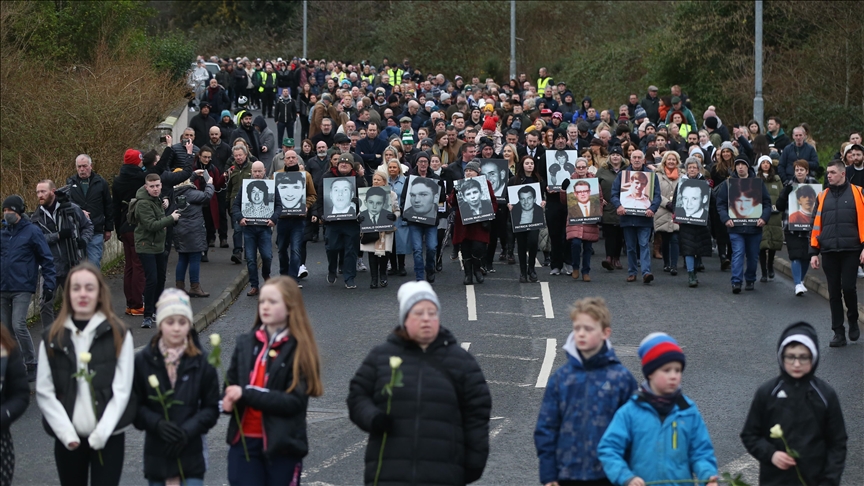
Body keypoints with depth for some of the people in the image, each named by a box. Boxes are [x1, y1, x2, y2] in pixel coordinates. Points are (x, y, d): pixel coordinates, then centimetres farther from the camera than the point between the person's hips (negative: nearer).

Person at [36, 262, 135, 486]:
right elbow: (44, 392, 0)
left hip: (108, 437, -2)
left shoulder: (119, 335, -1)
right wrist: (66, 432, -11)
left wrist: (102, 432, -14)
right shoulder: (52, 338, 4)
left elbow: (122, 390, -6)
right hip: (68, 439, 2)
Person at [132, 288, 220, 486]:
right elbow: (135, 405, -1)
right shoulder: (143, 360, -4)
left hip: (191, 453, -1)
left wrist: (187, 430, -16)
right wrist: (157, 424, -18)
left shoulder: (201, 362, -4)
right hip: (157, 453, 1)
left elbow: (211, 408, -1)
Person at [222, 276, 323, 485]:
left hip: (282, 446, -3)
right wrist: (229, 400, -13)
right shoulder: (246, 343, 6)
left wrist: (247, 394, -21)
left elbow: (295, 401, -15)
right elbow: (231, 384, 12)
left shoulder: (299, 350, -7)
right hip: (243, 443, 3)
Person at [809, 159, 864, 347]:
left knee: (848, 287, -8)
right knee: (834, 293, 4)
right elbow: (816, 225, 12)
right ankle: (839, 333, 9)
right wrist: (814, 252, 8)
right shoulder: (823, 197, 12)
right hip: (829, 252, 3)